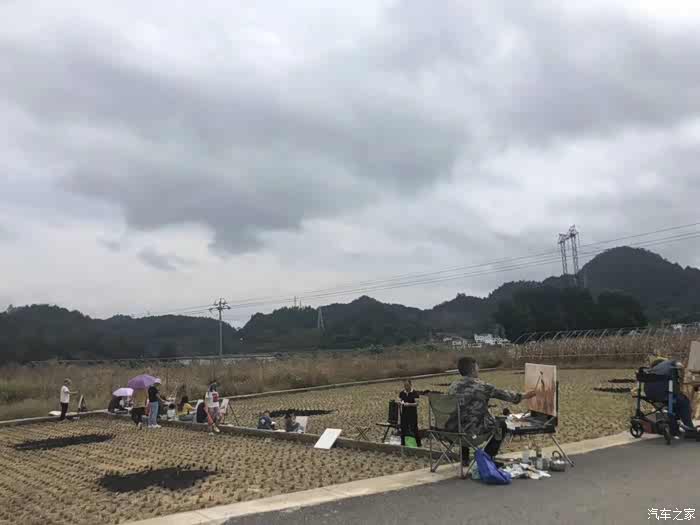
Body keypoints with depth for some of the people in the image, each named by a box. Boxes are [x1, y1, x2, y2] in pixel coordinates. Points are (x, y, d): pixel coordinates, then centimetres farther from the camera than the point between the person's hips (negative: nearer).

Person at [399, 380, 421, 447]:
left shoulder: (414, 393, -8)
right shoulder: (402, 393, 5)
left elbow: (417, 403, -10)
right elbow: (400, 401, 12)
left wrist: (409, 404, -24)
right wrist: (401, 402, -11)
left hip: (412, 414, -4)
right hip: (404, 413, 4)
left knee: (414, 428, -2)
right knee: (403, 428, 6)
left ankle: (418, 443, 8)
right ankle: (403, 443, 18)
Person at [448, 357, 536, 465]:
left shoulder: (453, 387, 3)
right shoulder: (481, 386, -11)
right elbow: (503, 394, 2)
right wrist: (524, 396, 17)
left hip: (454, 429, 5)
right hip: (475, 430, -5)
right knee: (501, 423, 19)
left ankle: (464, 458, 39)